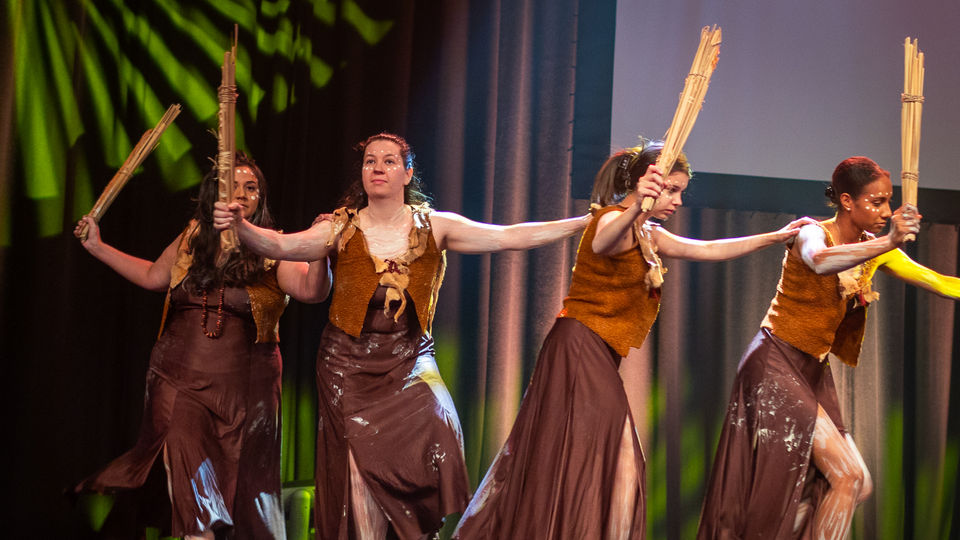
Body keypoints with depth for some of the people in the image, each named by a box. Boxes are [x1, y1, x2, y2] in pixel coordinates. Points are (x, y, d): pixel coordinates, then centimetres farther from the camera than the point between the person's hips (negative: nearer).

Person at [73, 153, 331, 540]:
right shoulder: (193, 239, 8)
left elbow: (311, 290, -19)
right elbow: (154, 275, 24)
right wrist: (99, 248, 25)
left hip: (242, 388, -2)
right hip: (179, 379, 3)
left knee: (240, 490, 4)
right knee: (192, 496, -7)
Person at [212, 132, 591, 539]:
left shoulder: (434, 227, 1)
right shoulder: (342, 228, -2)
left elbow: (510, 237, -3)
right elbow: (283, 246, -16)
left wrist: (584, 222, -9)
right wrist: (240, 226, -36)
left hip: (409, 361, 1)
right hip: (350, 364, -1)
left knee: (437, 434, -19)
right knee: (359, 469, -5)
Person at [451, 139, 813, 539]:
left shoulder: (646, 233, 20)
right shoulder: (615, 219, -12)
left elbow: (708, 250, 24)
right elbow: (601, 246, -37)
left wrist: (776, 237, 21)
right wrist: (636, 206, -56)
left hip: (597, 357, 10)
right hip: (580, 350, -10)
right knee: (580, 462, -12)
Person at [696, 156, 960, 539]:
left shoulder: (873, 248, 5)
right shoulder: (813, 233, -15)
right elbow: (820, 261, -41)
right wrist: (888, 243, -52)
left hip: (812, 371, 8)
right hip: (775, 364, -8)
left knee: (857, 485, 4)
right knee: (849, 475, -14)